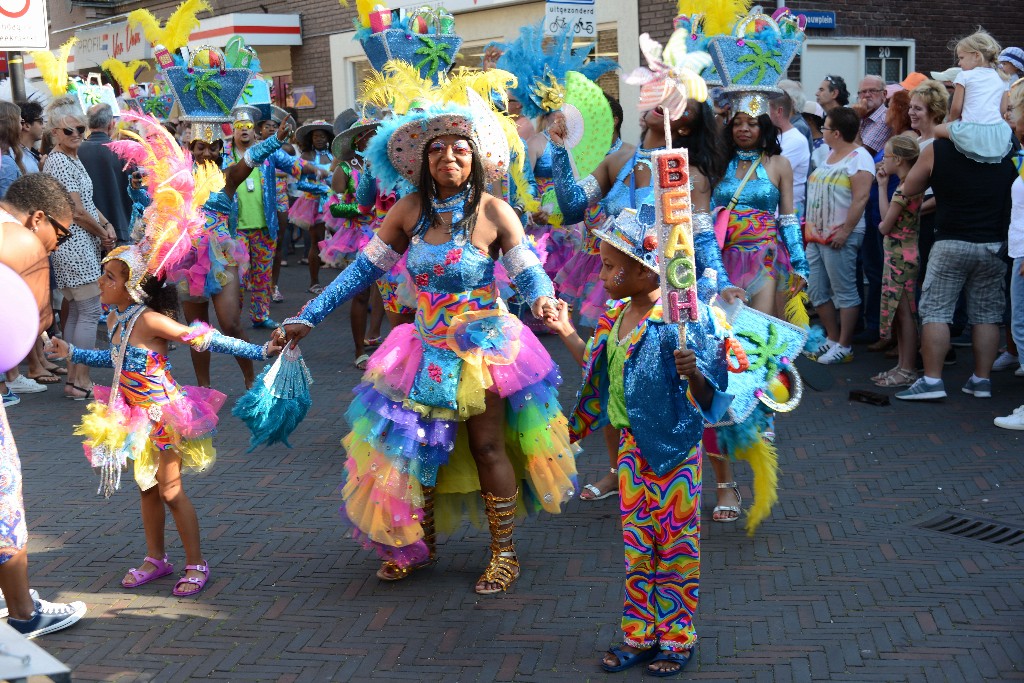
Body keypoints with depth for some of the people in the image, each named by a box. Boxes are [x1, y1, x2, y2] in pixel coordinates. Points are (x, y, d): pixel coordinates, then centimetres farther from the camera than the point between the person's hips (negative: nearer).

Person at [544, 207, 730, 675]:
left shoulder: (684, 317, -19)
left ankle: (676, 638, 24)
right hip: (632, 446, 7)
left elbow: (709, 397, -18)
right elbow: (598, 368, 20)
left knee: (675, 543, 8)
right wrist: (566, 332, 17)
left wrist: (692, 373, -38)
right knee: (636, 543, 14)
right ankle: (639, 636, 28)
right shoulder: (616, 316, 5)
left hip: (675, 448, -7)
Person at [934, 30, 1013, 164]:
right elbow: (1003, 109, 14)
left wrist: (951, 122, 20)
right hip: (998, 134, 5)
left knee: (938, 129, 17)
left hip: (971, 132, -5)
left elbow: (956, 108, 1)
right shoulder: (1000, 78, 17)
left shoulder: (964, 76, 2)